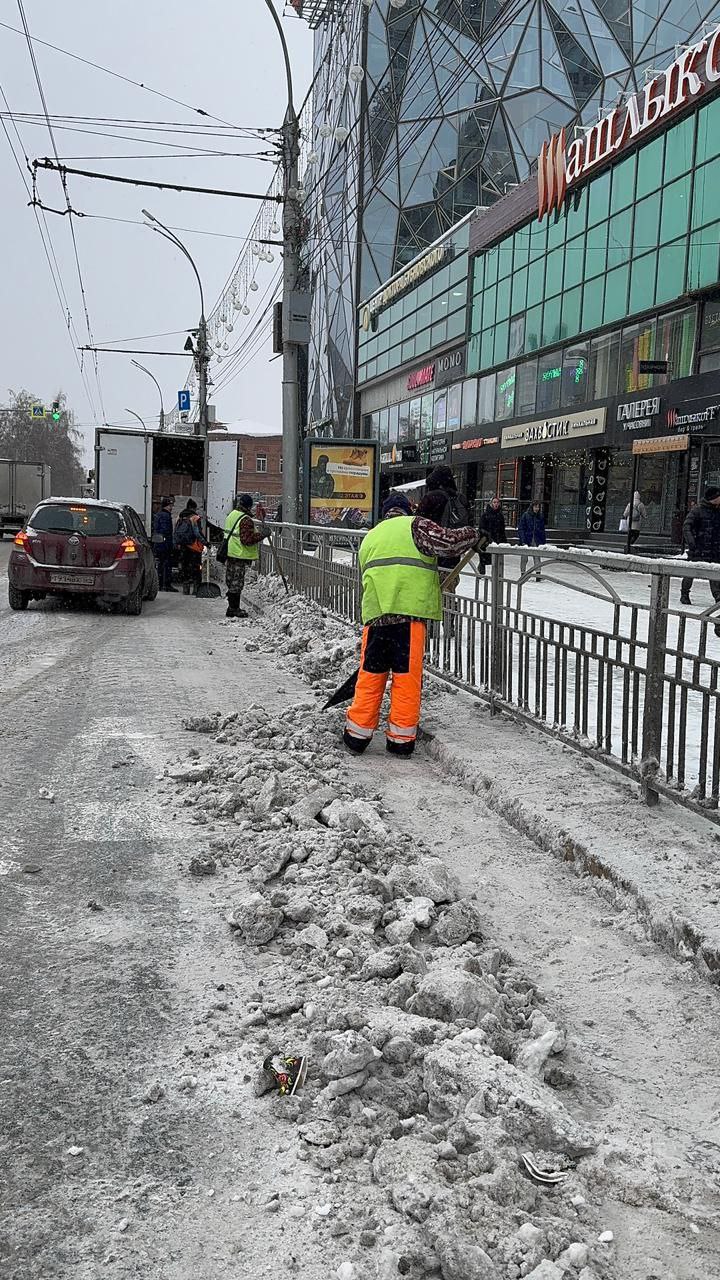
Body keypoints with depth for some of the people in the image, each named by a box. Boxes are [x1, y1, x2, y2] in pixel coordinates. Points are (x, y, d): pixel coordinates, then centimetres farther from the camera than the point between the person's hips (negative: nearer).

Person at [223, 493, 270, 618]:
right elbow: (247, 539, -25)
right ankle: (234, 609, 3)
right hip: (239, 556, -9)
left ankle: (232, 607, 23)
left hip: (229, 553, 9)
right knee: (237, 583, -2)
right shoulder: (246, 520, -19)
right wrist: (262, 534, -19)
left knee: (231, 582, 15)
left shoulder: (232, 515, 10)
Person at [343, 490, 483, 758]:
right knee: (407, 676, 4)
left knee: (370, 675, 13)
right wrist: (473, 535, 12)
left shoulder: (370, 537, 28)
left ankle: (357, 735, 17)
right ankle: (401, 739, 9)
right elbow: (447, 541, -6)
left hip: (375, 613, 5)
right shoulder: (415, 525, 8)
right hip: (409, 612, -5)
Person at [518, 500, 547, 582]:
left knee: (537, 557, -9)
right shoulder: (525, 515, -2)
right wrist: (523, 541, -12)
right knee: (524, 558, 6)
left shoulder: (541, 517, 8)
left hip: (537, 541, 2)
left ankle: (538, 574, -15)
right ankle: (522, 574, 18)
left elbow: (542, 530, 13)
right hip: (526, 540, -2)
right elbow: (521, 528, -4)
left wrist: (543, 542, 6)